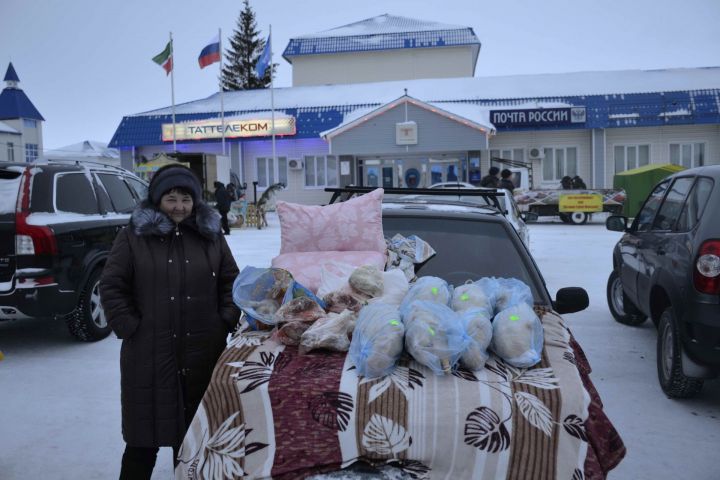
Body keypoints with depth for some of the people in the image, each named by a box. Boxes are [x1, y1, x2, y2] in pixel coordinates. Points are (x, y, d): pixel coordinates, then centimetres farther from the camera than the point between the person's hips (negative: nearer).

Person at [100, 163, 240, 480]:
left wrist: (225, 322, 1)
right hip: (149, 352, -2)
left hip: (202, 350, 3)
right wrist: (130, 328, -8)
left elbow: (231, 282, 12)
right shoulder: (134, 236, 0)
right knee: (146, 432, 6)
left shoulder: (211, 235, 9)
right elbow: (111, 287, 0)